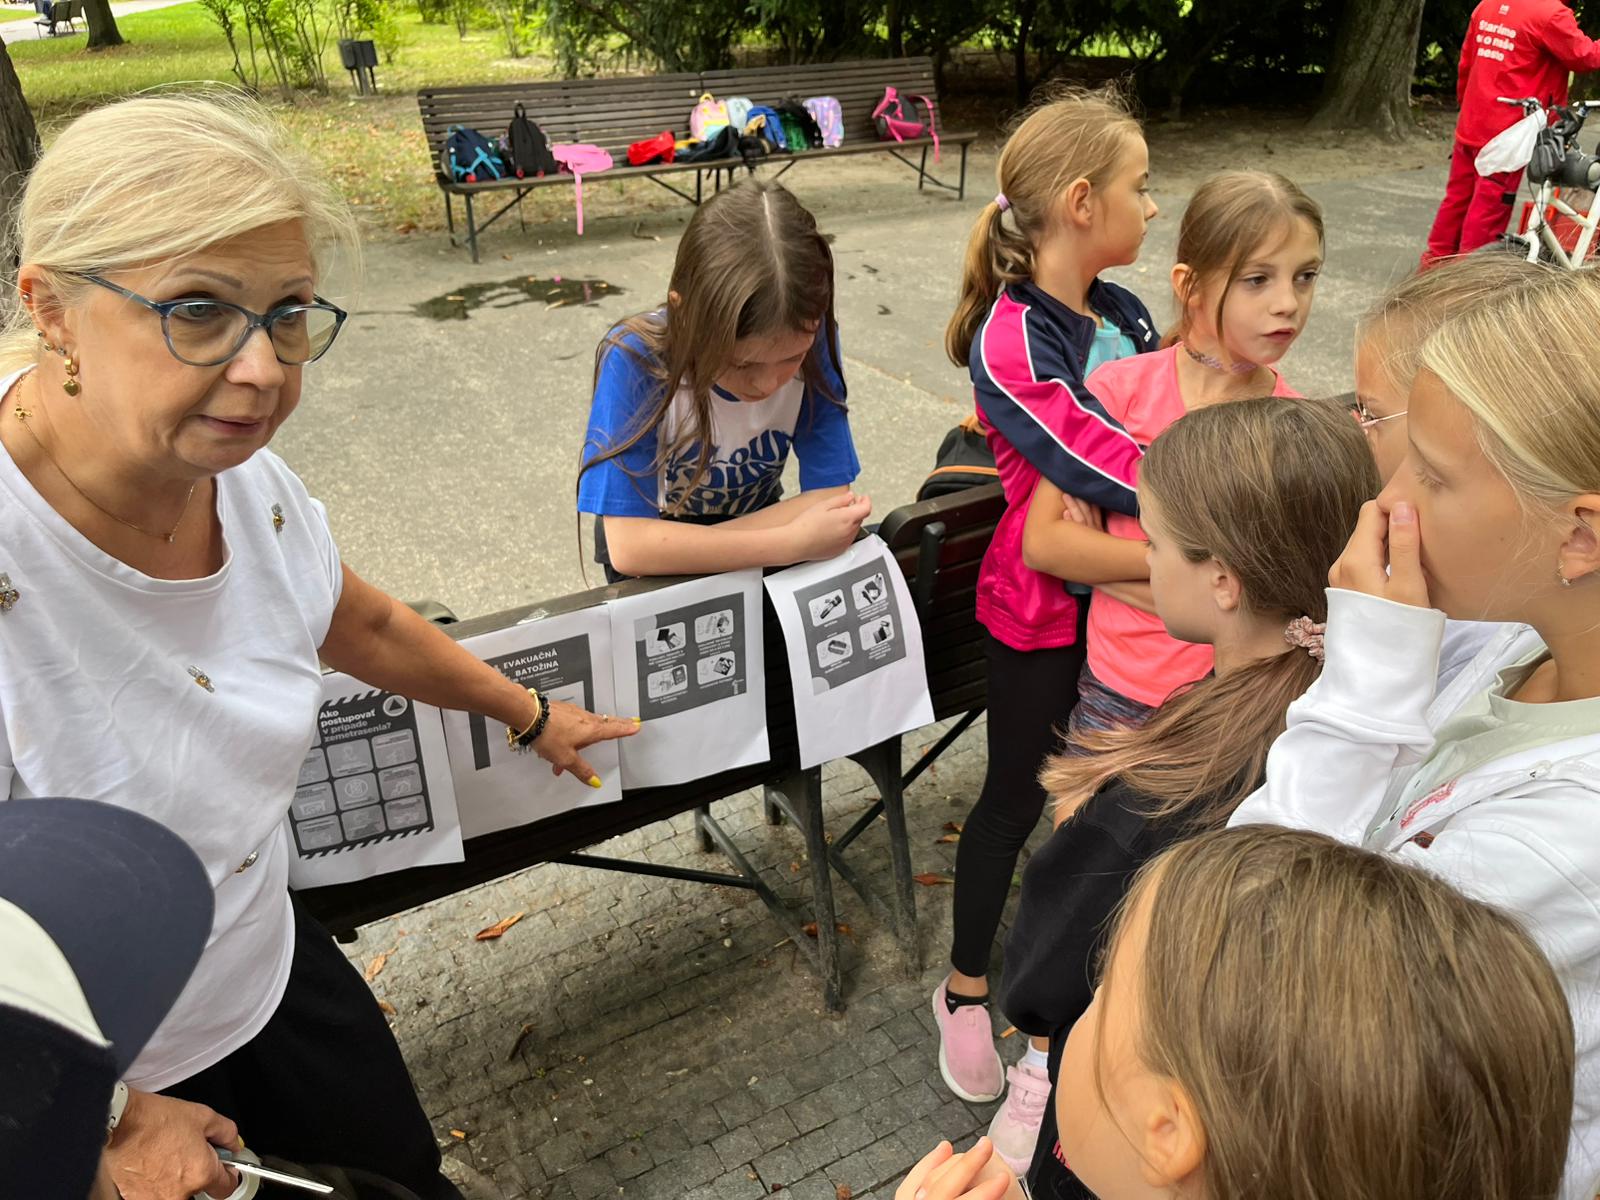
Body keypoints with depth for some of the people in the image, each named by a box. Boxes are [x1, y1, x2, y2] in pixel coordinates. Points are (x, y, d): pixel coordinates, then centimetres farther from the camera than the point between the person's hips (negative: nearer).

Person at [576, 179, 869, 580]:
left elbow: (832, 495, -18)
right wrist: (794, 544, -33)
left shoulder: (811, 342, -20)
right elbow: (629, 545, -30)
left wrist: (686, 548, -24)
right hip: (655, 570, -1)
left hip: (755, 538, 2)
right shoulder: (635, 360, -27)